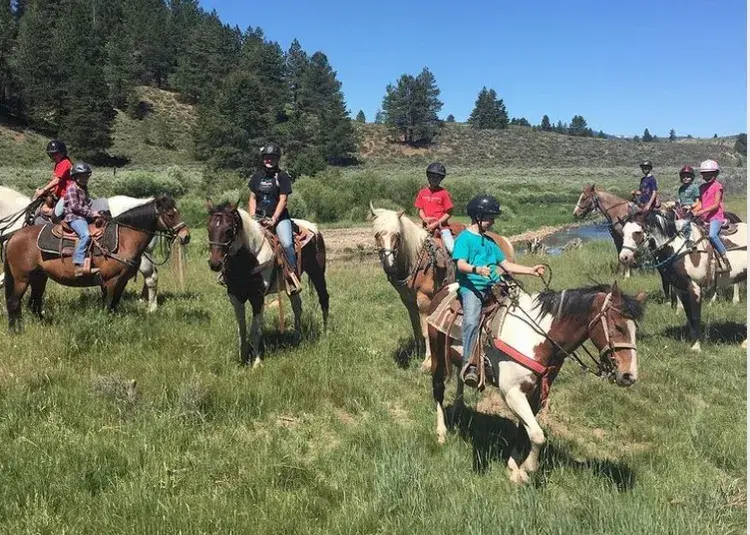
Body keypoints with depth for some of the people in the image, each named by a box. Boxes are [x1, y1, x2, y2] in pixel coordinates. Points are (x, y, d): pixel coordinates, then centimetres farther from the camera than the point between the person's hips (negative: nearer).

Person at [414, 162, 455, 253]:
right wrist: (425, 219, -11)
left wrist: (436, 224, -12)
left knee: (453, 249, -18)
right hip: (427, 225, 3)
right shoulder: (422, 192, 7)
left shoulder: (444, 193, -4)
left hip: (441, 225, -3)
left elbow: (448, 213, -4)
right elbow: (420, 210, 10)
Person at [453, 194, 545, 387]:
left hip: (493, 286, 7)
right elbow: (461, 264, -13)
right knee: (472, 321, -30)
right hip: (471, 286, -7)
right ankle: (469, 365, -31)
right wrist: (476, 269, -33)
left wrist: (531, 270, 15)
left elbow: (507, 265, 24)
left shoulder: (489, 241, 23)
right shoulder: (465, 238, 1)